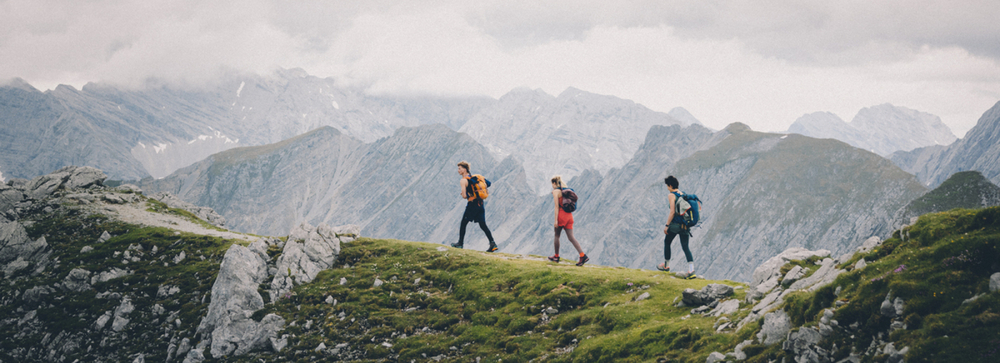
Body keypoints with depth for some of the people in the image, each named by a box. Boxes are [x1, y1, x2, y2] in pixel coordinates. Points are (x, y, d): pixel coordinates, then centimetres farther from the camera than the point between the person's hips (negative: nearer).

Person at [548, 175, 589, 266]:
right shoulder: (566, 190, 15)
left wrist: (556, 220, -12)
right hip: (569, 215, 7)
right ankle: (583, 255, -13)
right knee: (571, 237, 1)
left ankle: (556, 256, 22)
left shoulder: (556, 191, -7)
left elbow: (557, 206, -12)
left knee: (557, 236, 12)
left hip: (561, 214, -7)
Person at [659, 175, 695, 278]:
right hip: (685, 225, 6)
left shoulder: (671, 196, -9)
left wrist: (667, 225, -12)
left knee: (667, 242, 18)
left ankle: (666, 265, 29)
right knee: (685, 247, 2)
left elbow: (672, 212, -17)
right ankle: (691, 270, -14)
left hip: (675, 223, -6)